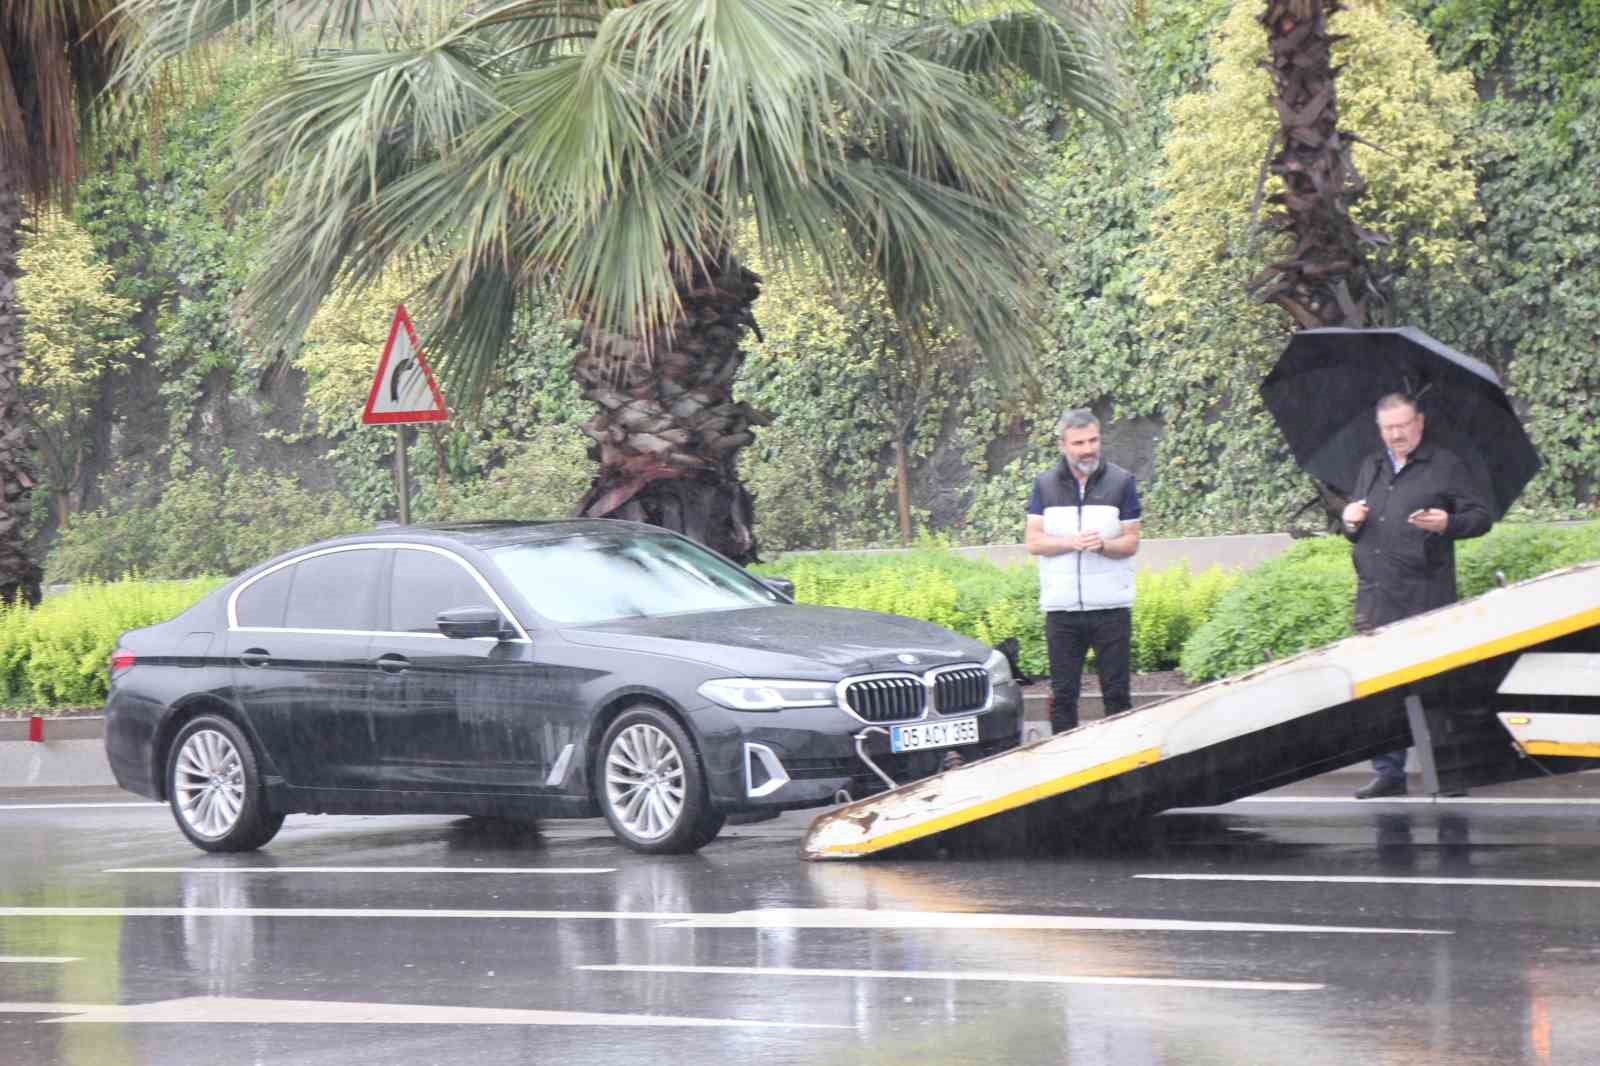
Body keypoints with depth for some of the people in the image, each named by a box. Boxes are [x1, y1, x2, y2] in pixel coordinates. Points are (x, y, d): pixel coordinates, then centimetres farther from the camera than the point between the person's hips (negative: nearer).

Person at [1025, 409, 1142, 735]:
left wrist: (1103, 545, -18)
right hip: (1061, 607, 1)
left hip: (1110, 606, -1)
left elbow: (1131, 542, 2)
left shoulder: (1121, 482, 4)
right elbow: (1034, 542, 2)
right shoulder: (1046, 485, 7)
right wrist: (1073, 542, -15)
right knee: (1062, 694, 3)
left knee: (1116, 692, 1)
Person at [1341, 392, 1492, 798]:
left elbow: (1481, 517, 1)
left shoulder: (1446, 466, 4)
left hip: (1426, 600, -5)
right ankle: (1389, 772, 11)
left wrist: (1448, 524, -18)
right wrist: (1350, 522, 6)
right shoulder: (1370, 468, 21)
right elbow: (1356, 532, 30)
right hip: (1375, 597, 5)